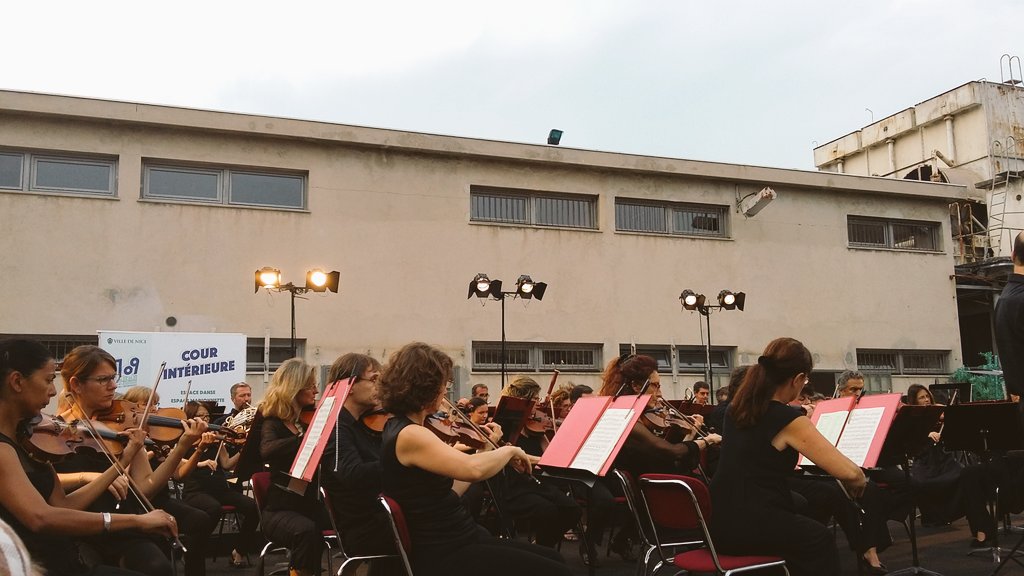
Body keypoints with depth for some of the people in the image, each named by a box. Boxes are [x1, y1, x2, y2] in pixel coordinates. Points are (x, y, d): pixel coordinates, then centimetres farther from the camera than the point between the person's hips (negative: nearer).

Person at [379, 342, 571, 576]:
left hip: (454, 541, 10)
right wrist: (509, 450, -15)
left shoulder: (401, 428, 9)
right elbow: (473, 469, -35)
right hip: (445, 556, -10)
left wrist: (485, 449, 12)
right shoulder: (409, 435, -21)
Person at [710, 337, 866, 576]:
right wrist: (859, 481, 2)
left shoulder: (736, 408, 6)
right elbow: (849, 473, -21)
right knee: (821, 539, 24)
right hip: (751, 526, -7)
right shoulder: (789, 419, -17)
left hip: (720, 521, 7)